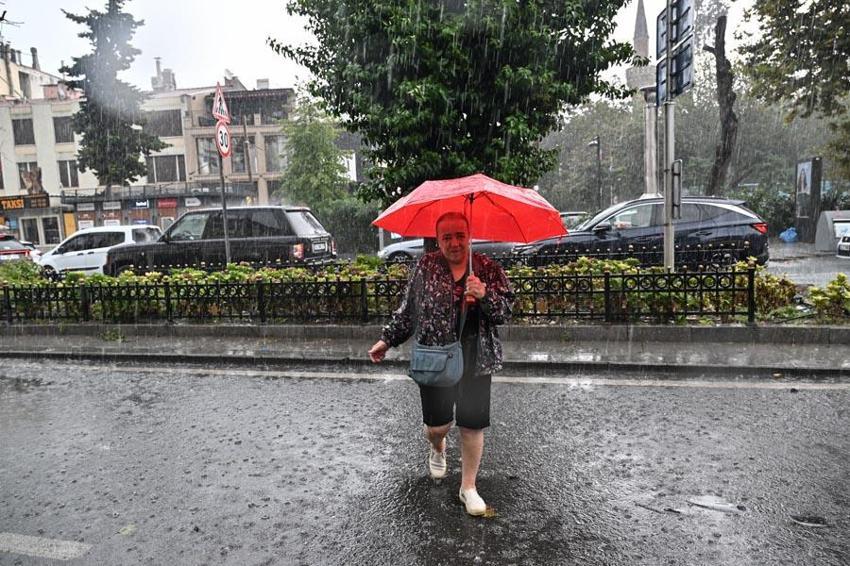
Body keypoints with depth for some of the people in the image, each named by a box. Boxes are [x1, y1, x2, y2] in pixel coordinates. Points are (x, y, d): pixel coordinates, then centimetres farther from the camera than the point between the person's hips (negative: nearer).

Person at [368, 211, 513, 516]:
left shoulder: (488, 268, 0)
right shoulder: (426, 266, 1)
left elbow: (505, 312, -4)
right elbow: (408, 309, 9)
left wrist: (485, 296, -22)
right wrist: (387, 339, 8)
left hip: (476, 360, 0)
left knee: (473, 425, 6)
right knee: (438, 424, 5)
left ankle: (468, 487, 28)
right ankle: (437, 448, 44)